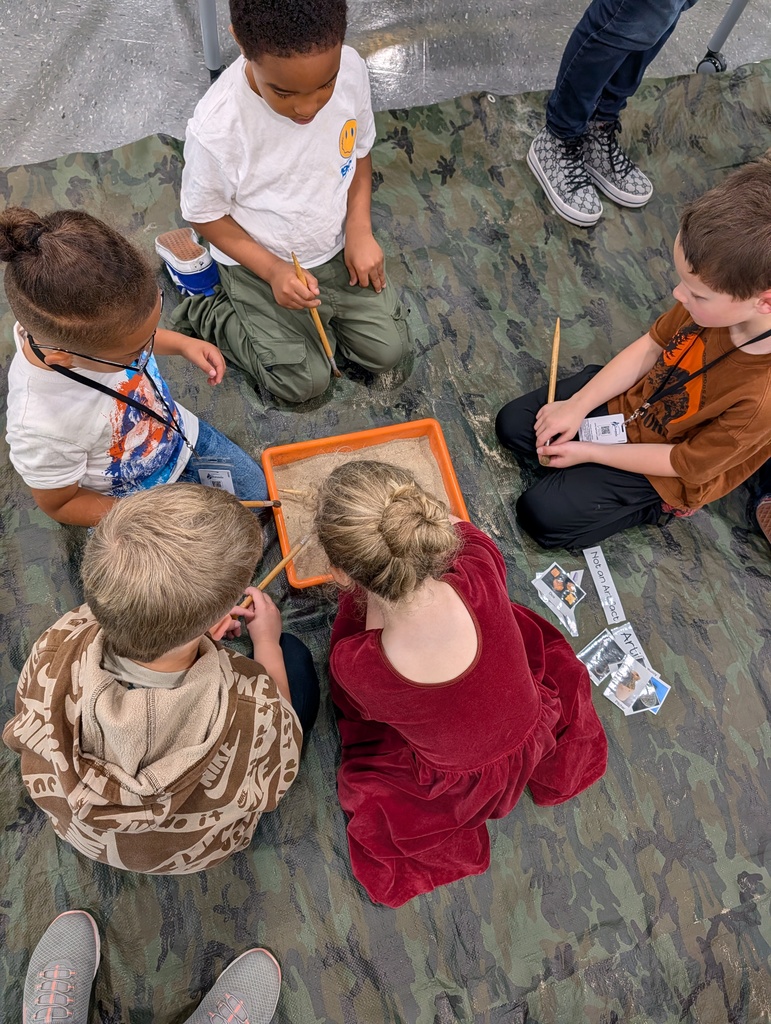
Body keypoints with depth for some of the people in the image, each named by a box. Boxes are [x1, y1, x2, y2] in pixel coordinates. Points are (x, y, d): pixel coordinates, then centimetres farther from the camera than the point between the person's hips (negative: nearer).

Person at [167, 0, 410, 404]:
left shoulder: (351, 70, -19)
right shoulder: (215, 130, -31)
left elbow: (359, 152, 0)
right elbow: (205, 215, -15)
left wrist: (360, 228, -13)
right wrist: (272, 270, -24)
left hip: (337, 248, 5)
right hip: (258, 264, -4)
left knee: (388, 350, 5)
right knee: (305, 381, -3)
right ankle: (208, 315, 16)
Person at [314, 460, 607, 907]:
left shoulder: (353, 666, -40)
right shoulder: (481, 579, -38)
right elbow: (466, 533, -10)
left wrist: (372, 604, -16)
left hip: (457, 783, -1)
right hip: (535, 735, 2)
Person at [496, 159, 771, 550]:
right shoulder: (716, 300, -22)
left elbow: (685, 463, -23)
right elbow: (653, 345, -5)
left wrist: (589, 452, -16)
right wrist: (577, 405, -11)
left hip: (665, 473, -5)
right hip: (630, 399, 6)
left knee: (542, 514, -10)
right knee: (512, 425, 3)